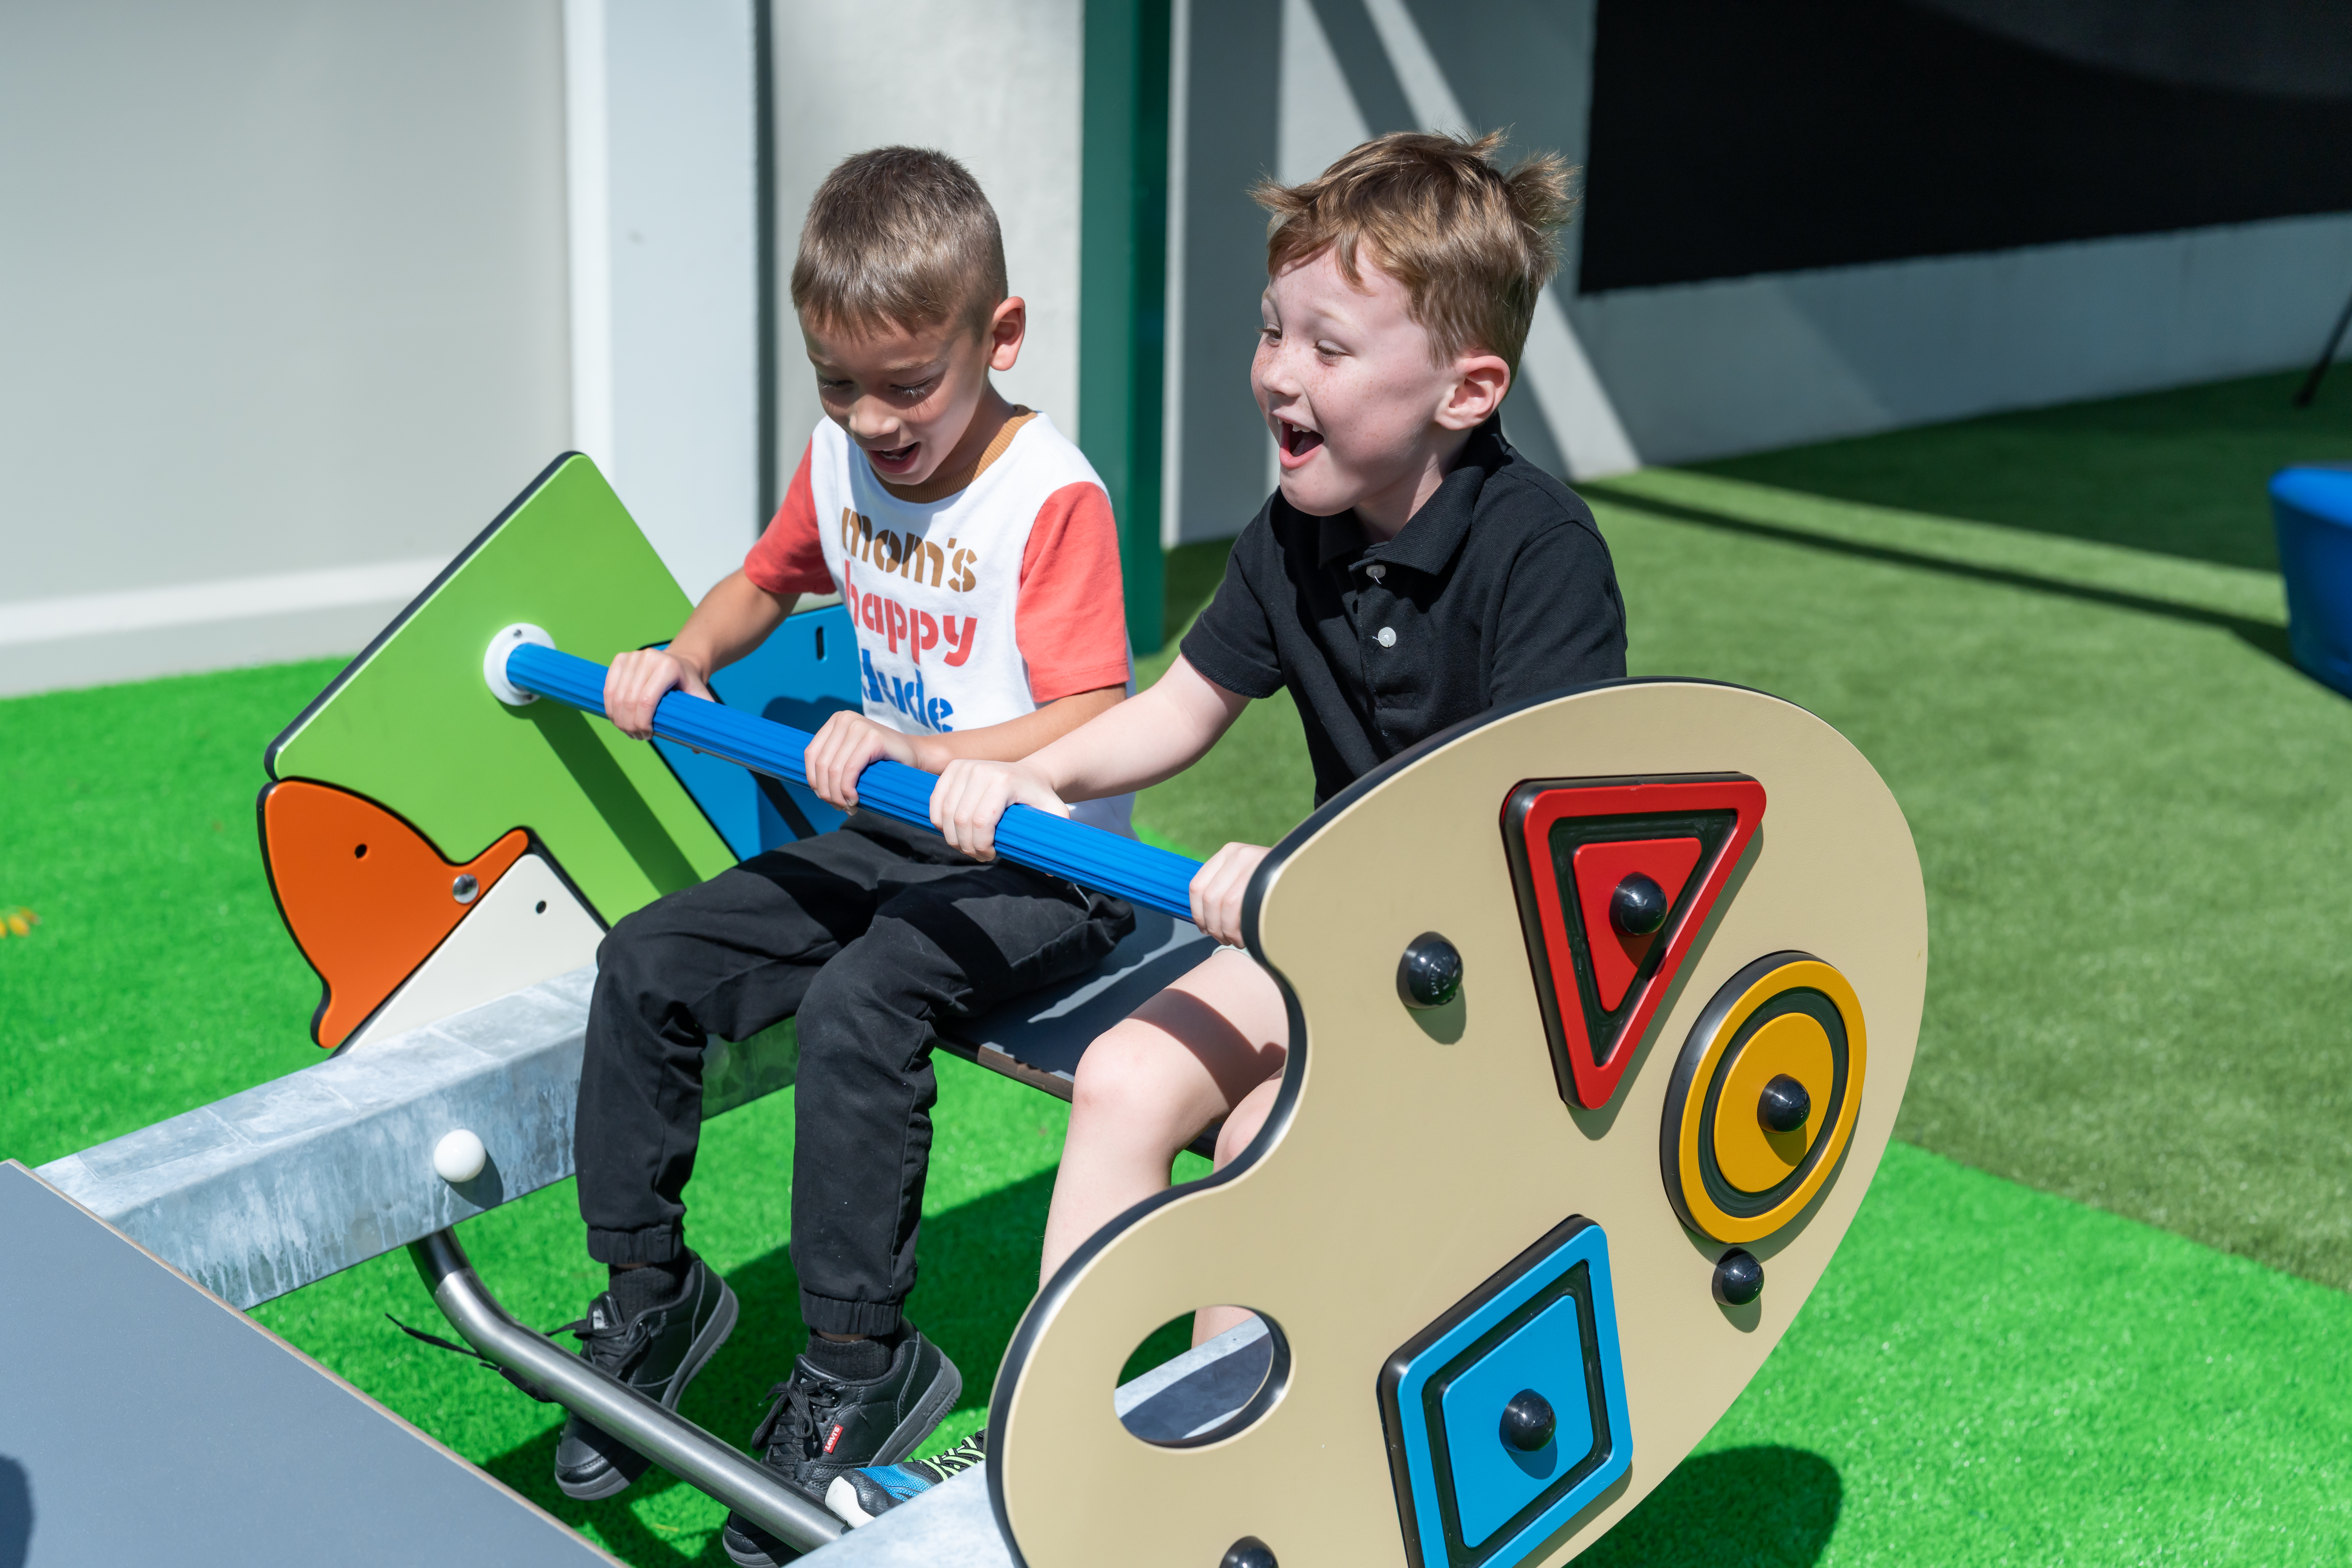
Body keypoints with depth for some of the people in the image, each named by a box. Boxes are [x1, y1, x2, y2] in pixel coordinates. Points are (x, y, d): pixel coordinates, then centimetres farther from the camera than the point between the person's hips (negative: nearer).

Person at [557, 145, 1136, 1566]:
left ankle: (861, 1361, -16)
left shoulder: (1053, 498, -19)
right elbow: (769, 580, 24)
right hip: (890, 837, 8)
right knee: (648, 965, -4)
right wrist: (684, 659, 4)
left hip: (1041, 864, -8)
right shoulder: (839, 458, 4)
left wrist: (916, 749, -40)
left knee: (857, 1004, -32)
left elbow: (1090, 729, -27)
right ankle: (649, 1286, 11)